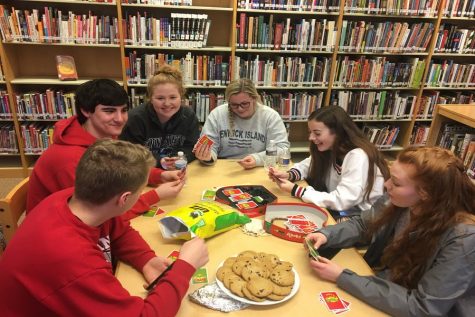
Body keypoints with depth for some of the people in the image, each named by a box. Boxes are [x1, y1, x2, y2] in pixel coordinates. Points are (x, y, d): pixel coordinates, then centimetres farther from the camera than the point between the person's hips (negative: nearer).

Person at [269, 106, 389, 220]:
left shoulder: (358, 157, -26)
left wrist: (295, 190, -25)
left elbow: (341, 201, -29)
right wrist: (288, 175, -11)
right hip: (340, 209, 7)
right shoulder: (329, 150, -2)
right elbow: (306, 165, 12)